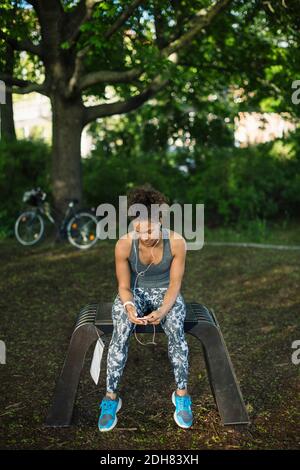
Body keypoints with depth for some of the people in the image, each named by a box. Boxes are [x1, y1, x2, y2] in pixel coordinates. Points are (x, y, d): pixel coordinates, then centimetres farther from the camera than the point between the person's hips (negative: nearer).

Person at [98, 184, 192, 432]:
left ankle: (182, 393, -14)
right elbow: (124, 286, -11)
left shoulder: (177, 242, -23)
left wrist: (162, 310, -32)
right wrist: (130, 307, -33)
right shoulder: (124, 245, -22)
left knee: (176, 328, -32)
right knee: (121, 330, -31)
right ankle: (111, 396, -17)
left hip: (165, 292, 0)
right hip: (134, 292, 0)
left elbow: (175, 284, -14)